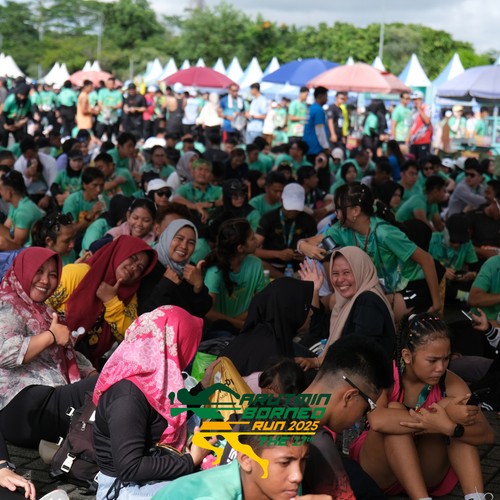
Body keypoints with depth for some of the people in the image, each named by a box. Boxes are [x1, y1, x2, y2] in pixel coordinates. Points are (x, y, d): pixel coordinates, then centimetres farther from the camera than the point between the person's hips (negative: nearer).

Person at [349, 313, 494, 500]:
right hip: (378, 471, -2)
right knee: (395, 409, -30)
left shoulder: (449, 383, -12)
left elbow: (487, 434, -21)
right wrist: (445, 418, -43)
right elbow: (377, 420, -42)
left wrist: (450, 426, -41)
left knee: (455, 417, -21)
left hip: (426, 473, 3)